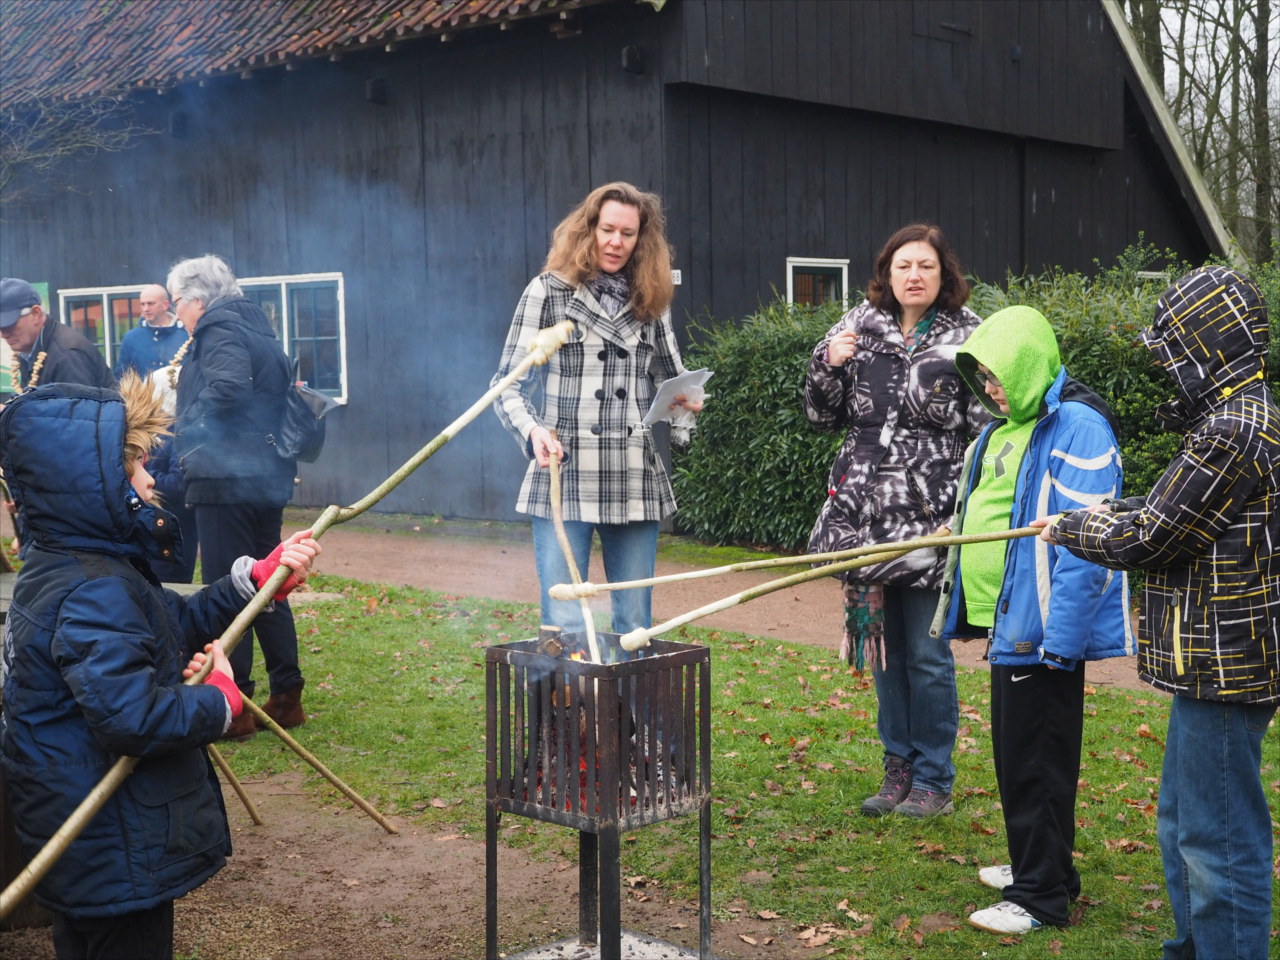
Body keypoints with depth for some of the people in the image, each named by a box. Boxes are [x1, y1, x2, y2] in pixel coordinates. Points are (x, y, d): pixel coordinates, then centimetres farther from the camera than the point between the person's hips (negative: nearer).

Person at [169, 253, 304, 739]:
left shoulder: (218, 327, -8)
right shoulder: (257, 327, 19)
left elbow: (227, 389, -25)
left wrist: (184, 434, -16)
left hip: (226, 479, -9)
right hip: (269, 477, 9)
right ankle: (287, 696, 19)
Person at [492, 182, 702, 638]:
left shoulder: (650, 301, 14)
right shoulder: (548, 292, 3)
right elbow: (509, 387, 0)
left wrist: (685, 402, -1)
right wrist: (533, 431, -20)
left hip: (636, 483, 4)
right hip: (565, 480, -3)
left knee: (635, 627, 7)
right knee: (564, 626, -5)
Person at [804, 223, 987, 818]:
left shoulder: (966, 337, 0)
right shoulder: (859, 328, 9)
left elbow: (985, 429, -3)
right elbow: (822, 417, 13)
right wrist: (827, 366, -5)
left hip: (930, 518, -4)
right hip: (865, 515, 4)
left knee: (926, 653, 0)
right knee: (882, 644, 12)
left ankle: (934, 781, 14)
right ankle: (898, 770, 25)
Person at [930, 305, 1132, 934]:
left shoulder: (1077, 428, -18)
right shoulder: (1005, 426, 13)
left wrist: (1059, 639, -25)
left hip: (1043, 629, -10)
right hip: (1007, 622, 10)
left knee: (1036, 762, -1)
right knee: (1014, 752, 19)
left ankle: (1041, 896, 10)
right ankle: (1035, 865, 34)